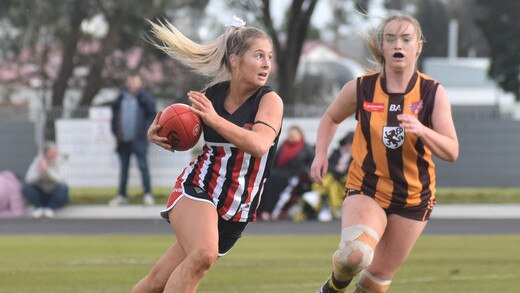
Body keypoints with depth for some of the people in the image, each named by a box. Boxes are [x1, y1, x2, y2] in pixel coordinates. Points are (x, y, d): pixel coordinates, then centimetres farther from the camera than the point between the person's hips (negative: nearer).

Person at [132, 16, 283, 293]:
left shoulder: (270, 101, -9)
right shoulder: (211, 94, -1)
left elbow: (259, 145, -28)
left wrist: (213, 118, -33)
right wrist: (157, 133, -4)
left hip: (235, 211, 0)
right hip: (197, 189, 0)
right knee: (203, 255, -30)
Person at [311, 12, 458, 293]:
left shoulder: (433, 93, -9)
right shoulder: (360, 88, -7)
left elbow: (451, 152, -14)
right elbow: (331, 118, 14)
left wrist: (421, 131, -33)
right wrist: (321, 154, -2)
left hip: (413, 198, 1)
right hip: (365, 189, -1)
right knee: (355, 254, -29)